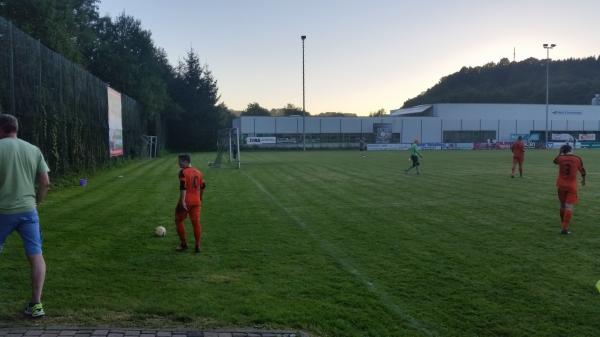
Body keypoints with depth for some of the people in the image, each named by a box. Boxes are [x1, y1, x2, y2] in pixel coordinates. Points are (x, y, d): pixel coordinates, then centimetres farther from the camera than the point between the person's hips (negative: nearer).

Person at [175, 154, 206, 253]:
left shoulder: (183, 172, -9)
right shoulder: (198, 172, 12)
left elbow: (183, 187, -19)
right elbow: (202, 187, 19)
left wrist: (182, 201, -22)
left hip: (186, 201, -6)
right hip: (196, 202, 6)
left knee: (179, 221, 11)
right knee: (196, 223, 6)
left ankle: (184, 244, 13)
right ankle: (197, 246, 6)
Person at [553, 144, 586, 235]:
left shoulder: (560, 158, -5)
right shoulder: (577, 159, -4)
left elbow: (555, 161, 21)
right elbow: (582, 171, 12)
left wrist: (560, 153, 29)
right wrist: (583, 180, 29)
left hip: (561, 185, 2)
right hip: (572, 186, -2)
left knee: (562, 205, 17)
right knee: (569, 207, -3)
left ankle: (563, 224, 29)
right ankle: (565, 228, -10)